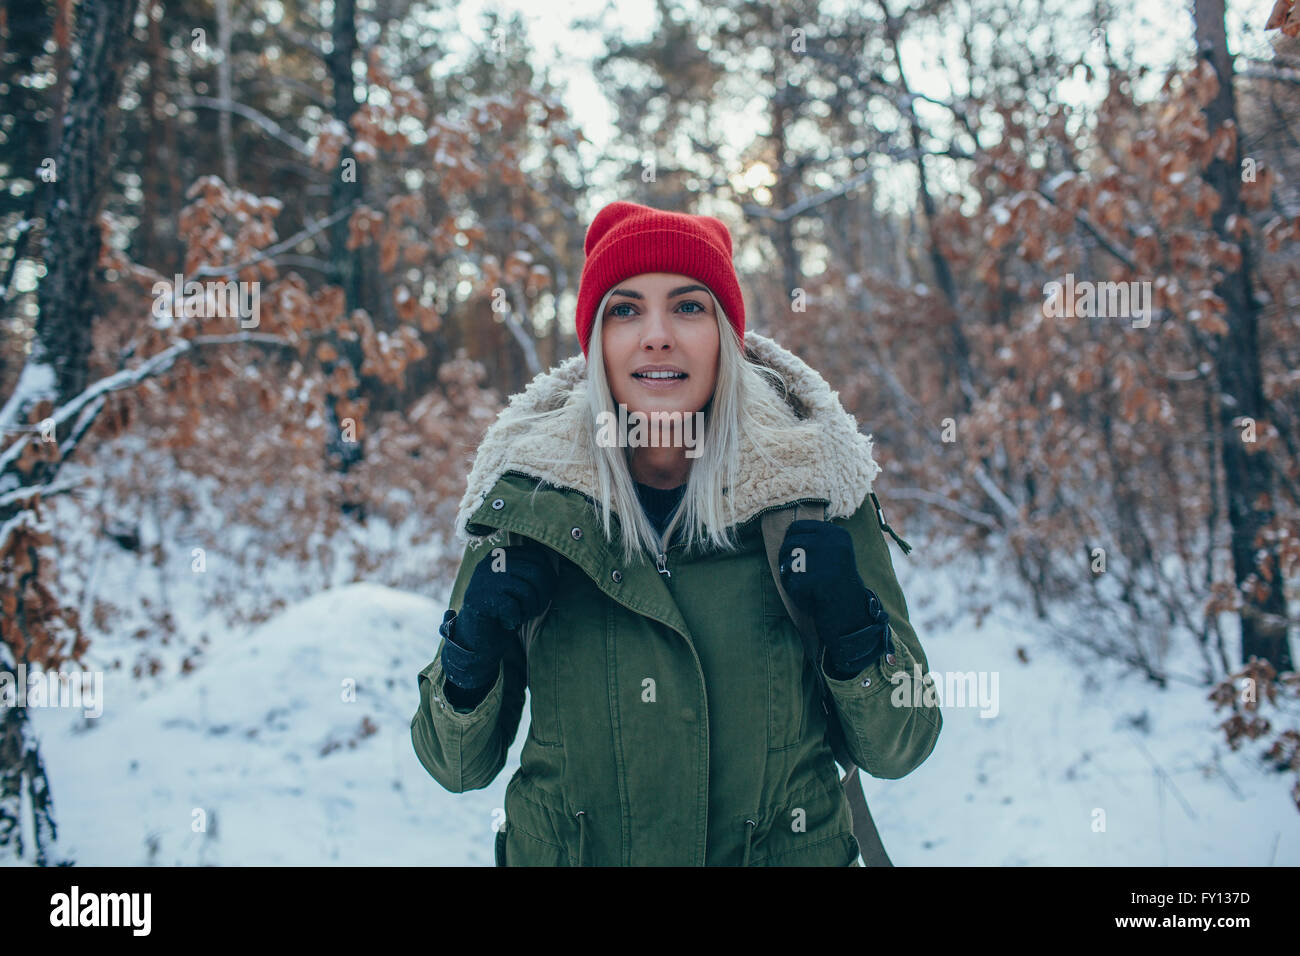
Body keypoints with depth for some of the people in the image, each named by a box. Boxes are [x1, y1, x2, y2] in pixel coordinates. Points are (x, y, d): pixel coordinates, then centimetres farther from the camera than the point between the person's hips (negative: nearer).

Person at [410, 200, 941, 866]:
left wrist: (853, 627, -22)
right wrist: (471, 652, -21)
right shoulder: (529, 501, -10)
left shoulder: (812, 484, -10)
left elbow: (898, 750, -5)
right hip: (567, 853, 0)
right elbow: (458, 766, -3)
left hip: (791, 853, 0)